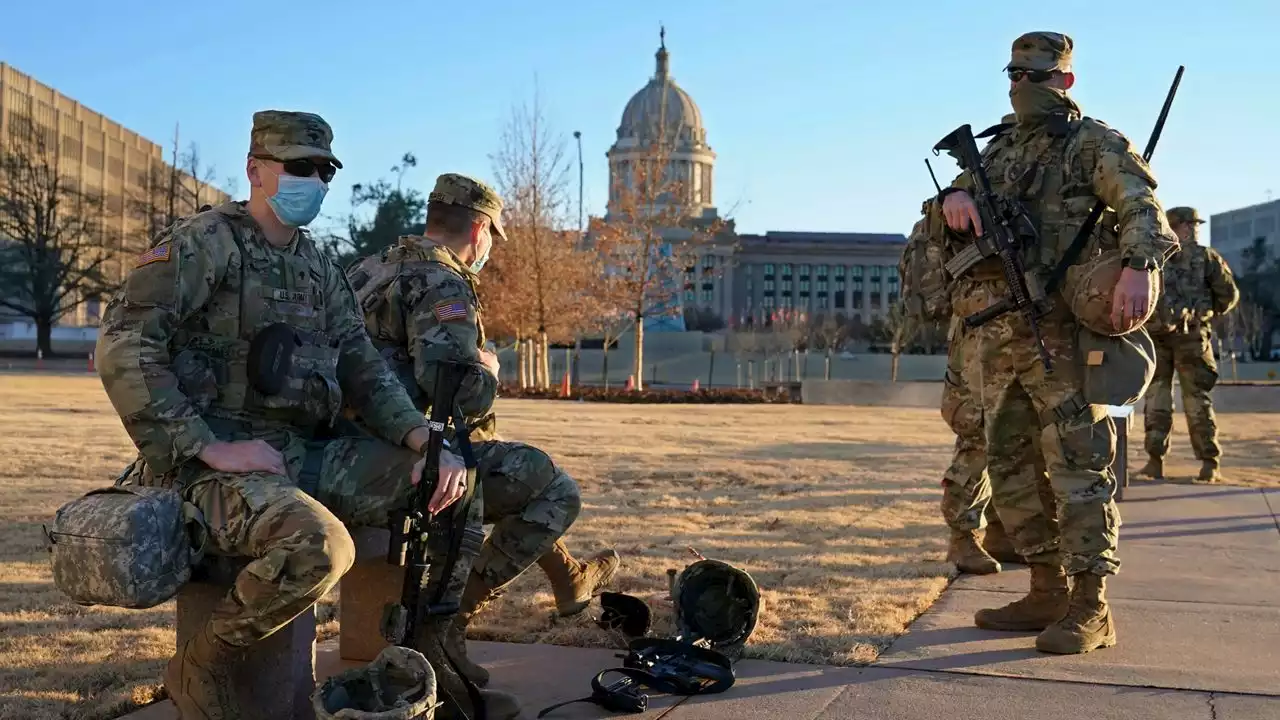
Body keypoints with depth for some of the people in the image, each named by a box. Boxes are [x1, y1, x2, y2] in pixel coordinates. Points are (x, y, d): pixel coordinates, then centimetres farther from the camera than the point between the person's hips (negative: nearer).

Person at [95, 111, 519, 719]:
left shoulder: (320, 270, 16)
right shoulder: (206, 241, -7)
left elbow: (363, 370, 14)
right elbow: (122, 346, -16)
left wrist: (426, 442, -4)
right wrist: (211, 447, -21)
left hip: (299, 456, 8)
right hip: (205, 465, -8)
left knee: (456, 484, 0)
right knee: (319, 547, -37)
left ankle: (425, 663, 11)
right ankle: (200, 667, -10)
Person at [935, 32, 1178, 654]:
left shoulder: (1094, 144, 1)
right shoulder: (999, 148, 20)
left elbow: (1141, 206, -12)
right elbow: (959, 208, 18)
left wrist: (1138, 266, -32)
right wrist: (955, 195, -8)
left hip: (1063, 335, -7)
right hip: (998, 334, 7)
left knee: (1078, 466, -7)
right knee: (1013, 469, 10)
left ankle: (1091, 608, -3)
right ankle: (1046, 589, 22)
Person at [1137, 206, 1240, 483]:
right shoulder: (1206, 257, 2)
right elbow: (1229, 295, 2)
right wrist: (1210, 312, 19)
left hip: (1156, 334, 1)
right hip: (1191, 335, -1)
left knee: (1156, 396, 7)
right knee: (1198, 399, 4)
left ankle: (1155, 461, 3)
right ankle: (1209, 464, 4)